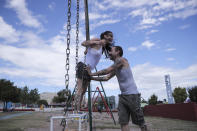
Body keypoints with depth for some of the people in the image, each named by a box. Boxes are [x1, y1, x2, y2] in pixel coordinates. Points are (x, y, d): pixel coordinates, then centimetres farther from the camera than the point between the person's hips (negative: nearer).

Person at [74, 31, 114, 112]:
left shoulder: (103, 48, 18)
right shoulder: (97, 41, -5)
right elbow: (83, 43, -8)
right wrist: (95, 42, -17)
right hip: (84, 67, -9)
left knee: (83, 91, 7)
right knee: (80, 90, -11)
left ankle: (77, 111, 12)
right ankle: (77, 111, -11)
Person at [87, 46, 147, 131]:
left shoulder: (122, 60, -9)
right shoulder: (115, 68, 16)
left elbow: (106, 71, -12)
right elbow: (106, 78, 15)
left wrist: (92, 73, -2)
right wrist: (92, 78, 8)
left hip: (132, 95, -8)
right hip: (123, 96, 8)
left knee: (139, 121, 3)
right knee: (123, 121, 4)